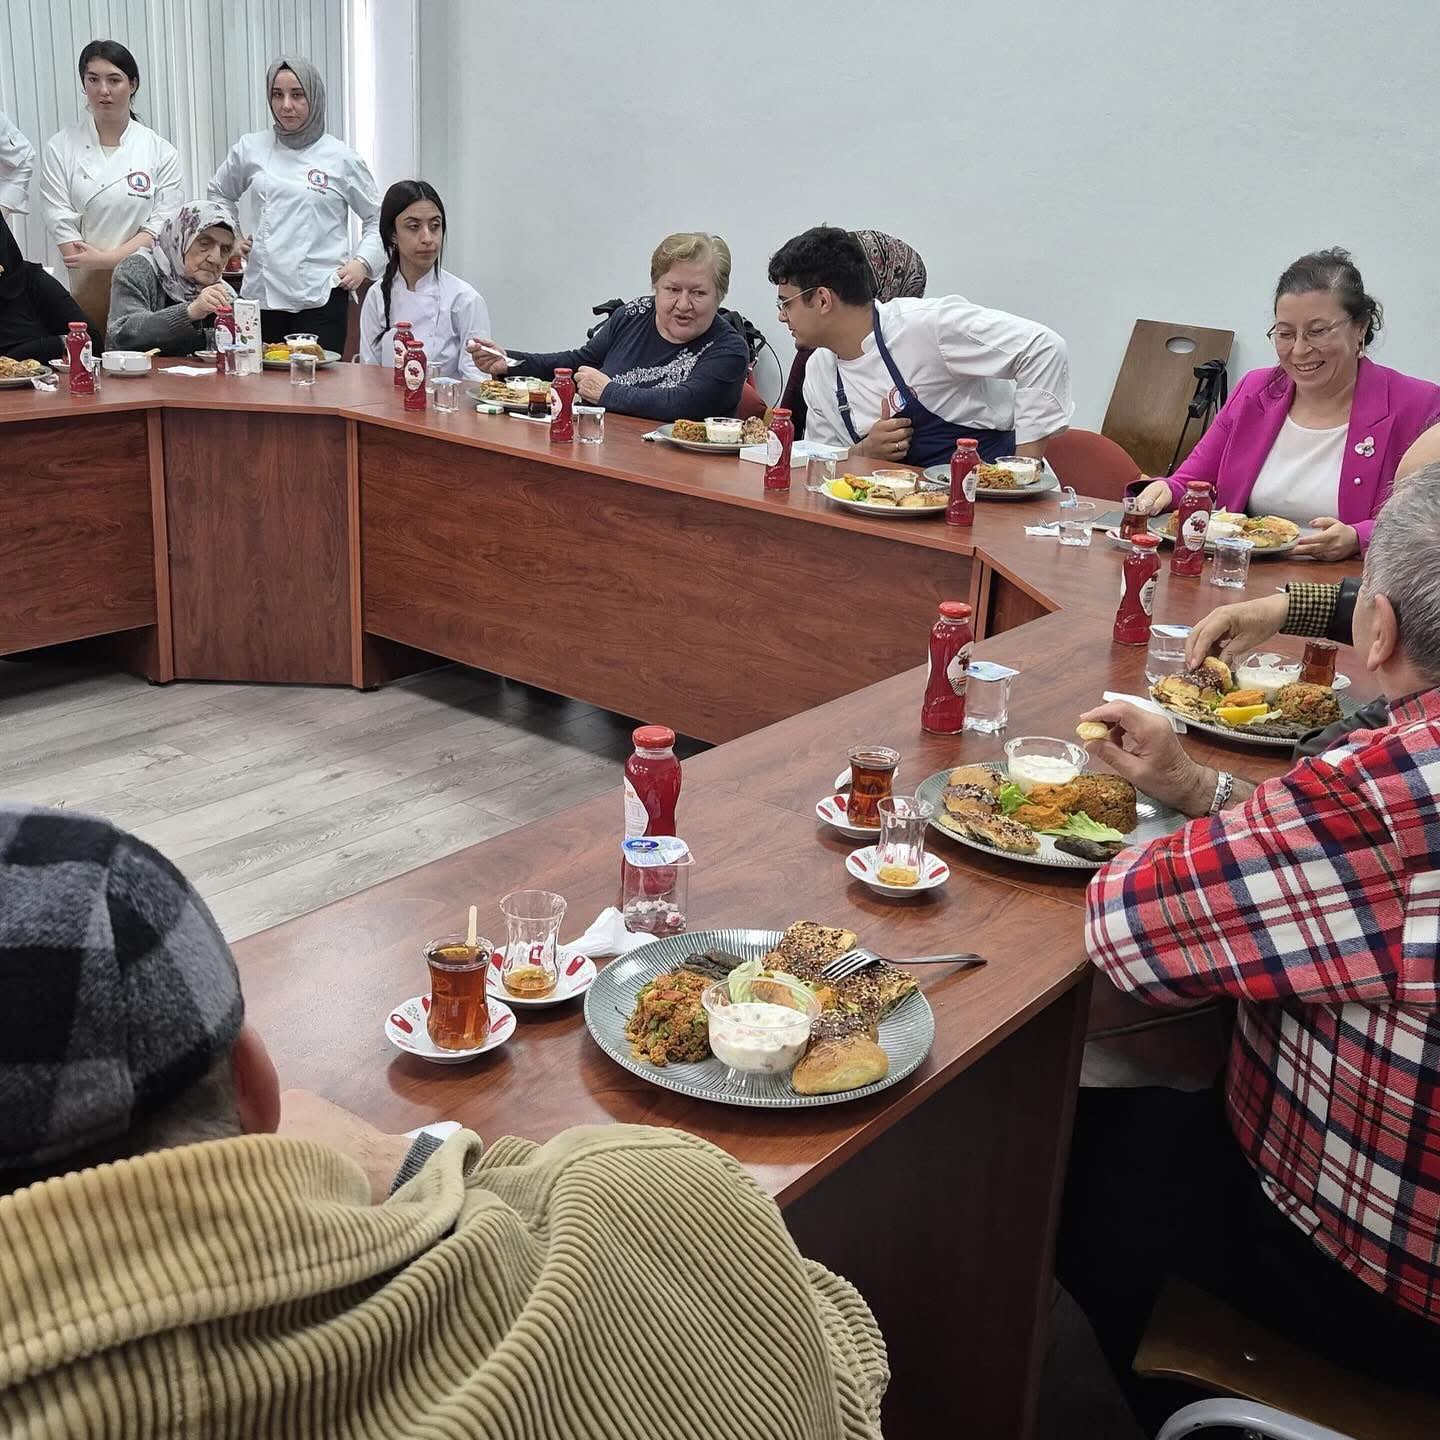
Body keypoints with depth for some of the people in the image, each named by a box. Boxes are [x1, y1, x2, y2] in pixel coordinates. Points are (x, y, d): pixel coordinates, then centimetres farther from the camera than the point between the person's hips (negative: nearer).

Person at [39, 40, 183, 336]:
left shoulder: (160, 151, 4)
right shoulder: (61, 148, 5)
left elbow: (163, 225, -2)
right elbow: (60, 222, -2)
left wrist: (108, 258, -13)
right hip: (87, 288, 0)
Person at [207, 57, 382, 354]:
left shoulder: (341, 158, 2)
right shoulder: (250, 149, 10)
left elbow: (377, 218, 11)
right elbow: (218, 194, 29)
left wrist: (363, 262, -3)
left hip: (320, 297, -3)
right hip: (261, 292, 3)